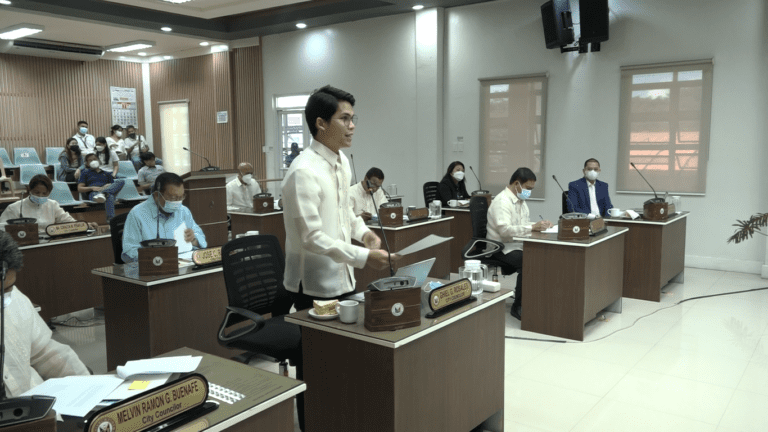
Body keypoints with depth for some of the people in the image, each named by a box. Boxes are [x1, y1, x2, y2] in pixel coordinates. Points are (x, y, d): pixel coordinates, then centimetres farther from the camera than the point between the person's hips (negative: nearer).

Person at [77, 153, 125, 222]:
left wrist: (109, 186, -5)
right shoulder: (85, 173, 27)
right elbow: (79, 189, 14)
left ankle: (104, 193, -50)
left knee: (121, 181, -28)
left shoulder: (107, 174, 33)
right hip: (93, 193, -3)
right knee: (110, 196, -42)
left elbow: (114, 185, 22)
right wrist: (92, 188, -6)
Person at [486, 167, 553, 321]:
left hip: (518, 245, 9)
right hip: (502, 249, -9)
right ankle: (518, 308, -19)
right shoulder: (502, 201, -15)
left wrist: (541, 225, -1)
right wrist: (533, 227, -28)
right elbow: (504, 229, -27)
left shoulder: (521, 200, 16)